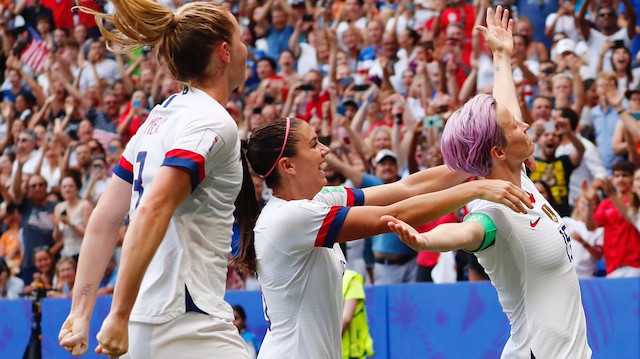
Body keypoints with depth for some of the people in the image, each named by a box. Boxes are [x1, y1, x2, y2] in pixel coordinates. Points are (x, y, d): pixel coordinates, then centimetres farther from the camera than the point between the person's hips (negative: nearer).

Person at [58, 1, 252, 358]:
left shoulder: (161, 117, 15)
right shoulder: (214, 123, -9)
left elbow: (104, 218, 14)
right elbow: (153, 209, -22)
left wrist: (82, 313, 15)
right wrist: (121, 315, -24)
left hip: (144, 329, 9)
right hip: (189, 327, -8)